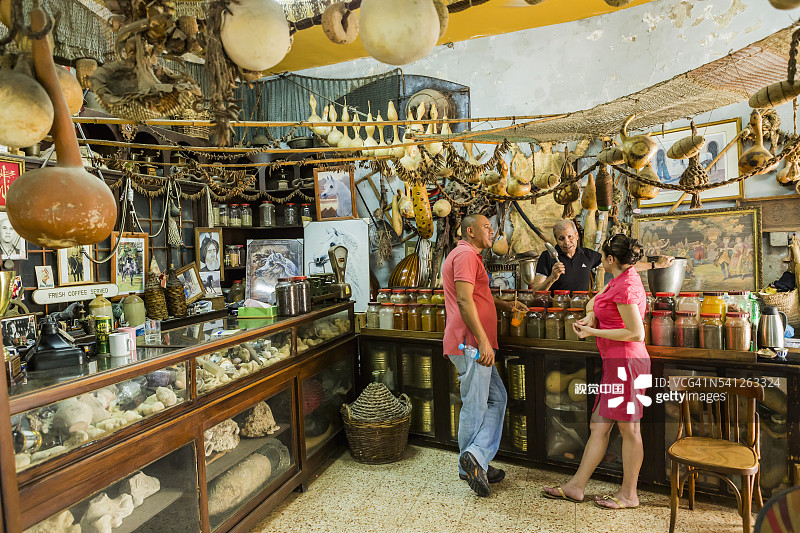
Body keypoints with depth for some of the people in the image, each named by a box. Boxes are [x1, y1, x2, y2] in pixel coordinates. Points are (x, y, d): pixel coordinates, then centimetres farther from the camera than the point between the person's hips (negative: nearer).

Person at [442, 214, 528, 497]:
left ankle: (476, 461, 15)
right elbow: (464, 300, -22)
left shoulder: (468, 256, 24)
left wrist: (506, 305, 19)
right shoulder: (466, 255, -12)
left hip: (475, 343, 11)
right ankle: (471, 463, 10)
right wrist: (483, 340, -25)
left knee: (496, 398, 13)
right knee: (475, 405, -1)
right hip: (471, 343, -11)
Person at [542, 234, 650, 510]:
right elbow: (595, 301, 26)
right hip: (615, 363, 10)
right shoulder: (620, 279, 13)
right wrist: (590, 314, 3)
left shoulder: (625, 287, -17)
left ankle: (629, 494, 19)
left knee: (629, 429, 4)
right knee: (598, 425, 11)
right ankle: (575, 486, 19)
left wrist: (593, 331, -14)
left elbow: (636, 333, -19)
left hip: (626, 361, -10)